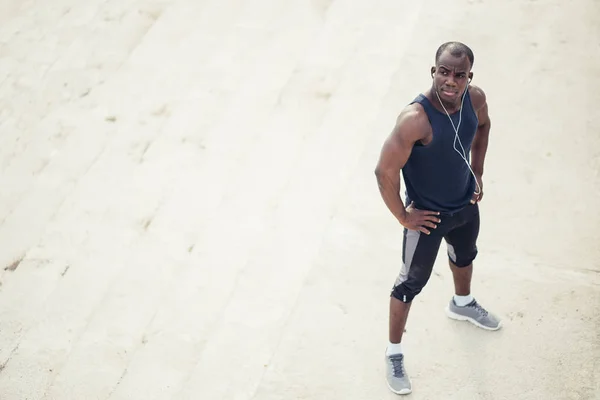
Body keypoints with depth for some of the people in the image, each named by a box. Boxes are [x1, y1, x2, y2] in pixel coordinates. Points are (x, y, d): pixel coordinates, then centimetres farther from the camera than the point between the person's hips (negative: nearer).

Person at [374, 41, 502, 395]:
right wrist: (403, 216, -20)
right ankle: (394, 354, 29)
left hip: (466, 204, 7)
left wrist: (478, 172, 9)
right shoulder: (415, 119, -37)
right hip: (428, 214, -7)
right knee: (412, 283, 10)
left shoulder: (475, 98, -17)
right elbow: (385, 171, -31)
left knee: (465, 256, 33)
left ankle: (462, 304, 66)